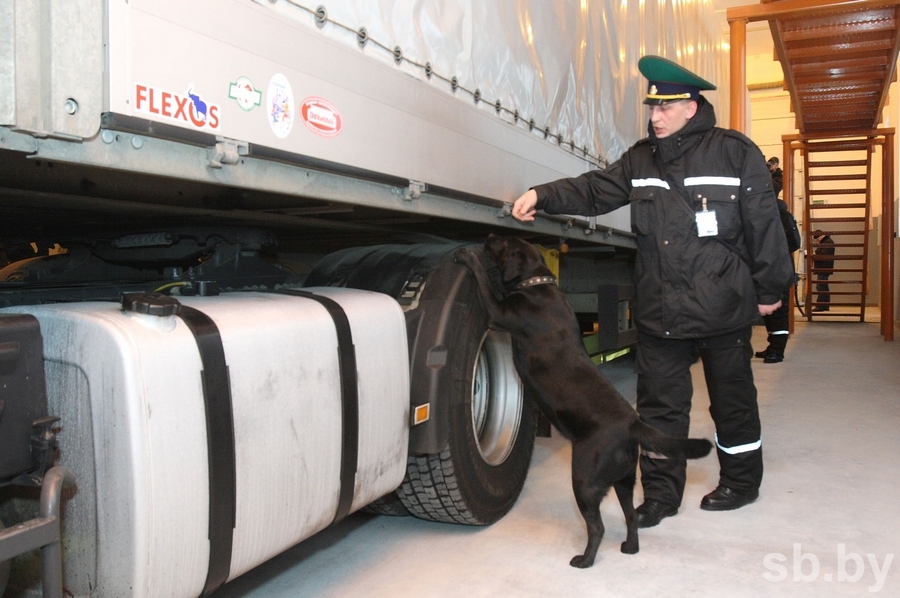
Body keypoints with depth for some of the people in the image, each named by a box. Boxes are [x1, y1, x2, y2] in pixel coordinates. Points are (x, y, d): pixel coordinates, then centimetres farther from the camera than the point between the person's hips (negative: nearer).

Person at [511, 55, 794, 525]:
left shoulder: (735, 152, -5)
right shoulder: (641, 160, 8)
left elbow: (764, 224, -3)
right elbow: (594, 190, 5)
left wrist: (769, 288, -2)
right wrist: (543, 195, -11)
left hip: (723, 308, -3)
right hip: (658, 310, 4)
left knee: (732, 398, 13)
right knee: (659, 403, 6)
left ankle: (741, 481, 33)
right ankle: (661, 493, 18)